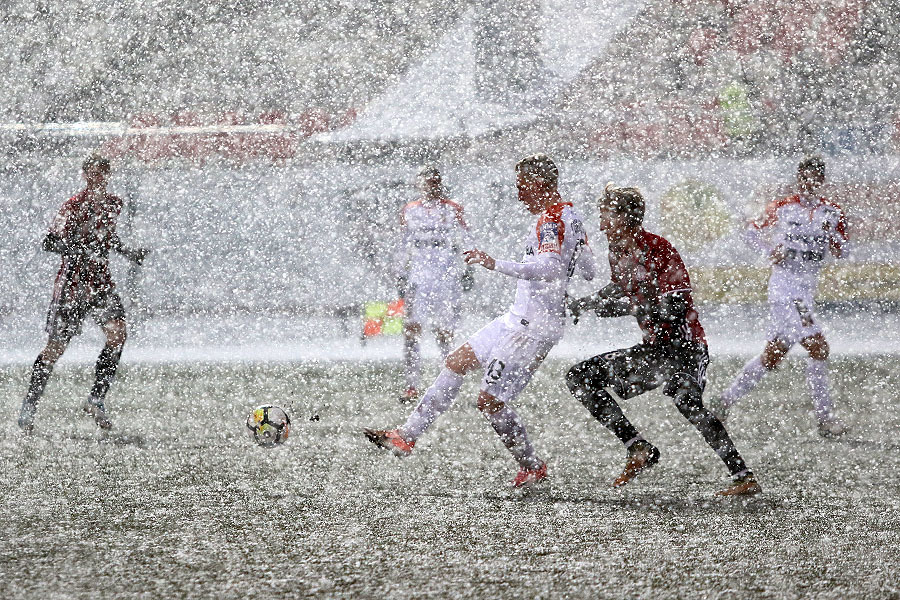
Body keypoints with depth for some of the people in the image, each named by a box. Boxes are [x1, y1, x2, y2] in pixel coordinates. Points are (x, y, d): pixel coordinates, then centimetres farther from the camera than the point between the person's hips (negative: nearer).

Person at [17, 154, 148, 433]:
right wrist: (80, 251, -29)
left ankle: (96, 399, -11)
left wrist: (126, 251, 12)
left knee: (117, 333, -17)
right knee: (56, 347, 1)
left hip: (101, 282, 5)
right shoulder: (74, 206, -12)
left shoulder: (113, 204, 7)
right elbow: (50, 243, -15)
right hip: (73, 283, -5)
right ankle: (29, 405, 17)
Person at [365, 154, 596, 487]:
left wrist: (497, 265, -34)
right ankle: (407, 436, 17)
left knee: (490, 402, -7)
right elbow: (588, 271, 20)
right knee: (456, 362, 14)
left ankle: (532, 467, 9)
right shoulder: (568, 214, 13)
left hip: (533, 327, -11)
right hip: (518, 318, 11)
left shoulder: (553, 218, -18)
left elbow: (548, 268, -32)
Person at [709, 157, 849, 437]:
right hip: (785, 285, -6)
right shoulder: (782, 208, -1)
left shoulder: (832, 213, 9)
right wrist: (770, 251, -9)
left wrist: (833, 239, -17)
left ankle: (725, 401, 21)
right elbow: (753, 232, 9)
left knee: (774, 354, 9)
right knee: (818, 346, -18)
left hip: (807, 287, 6)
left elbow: (841, 253, 4)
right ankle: (825, 417, -15)